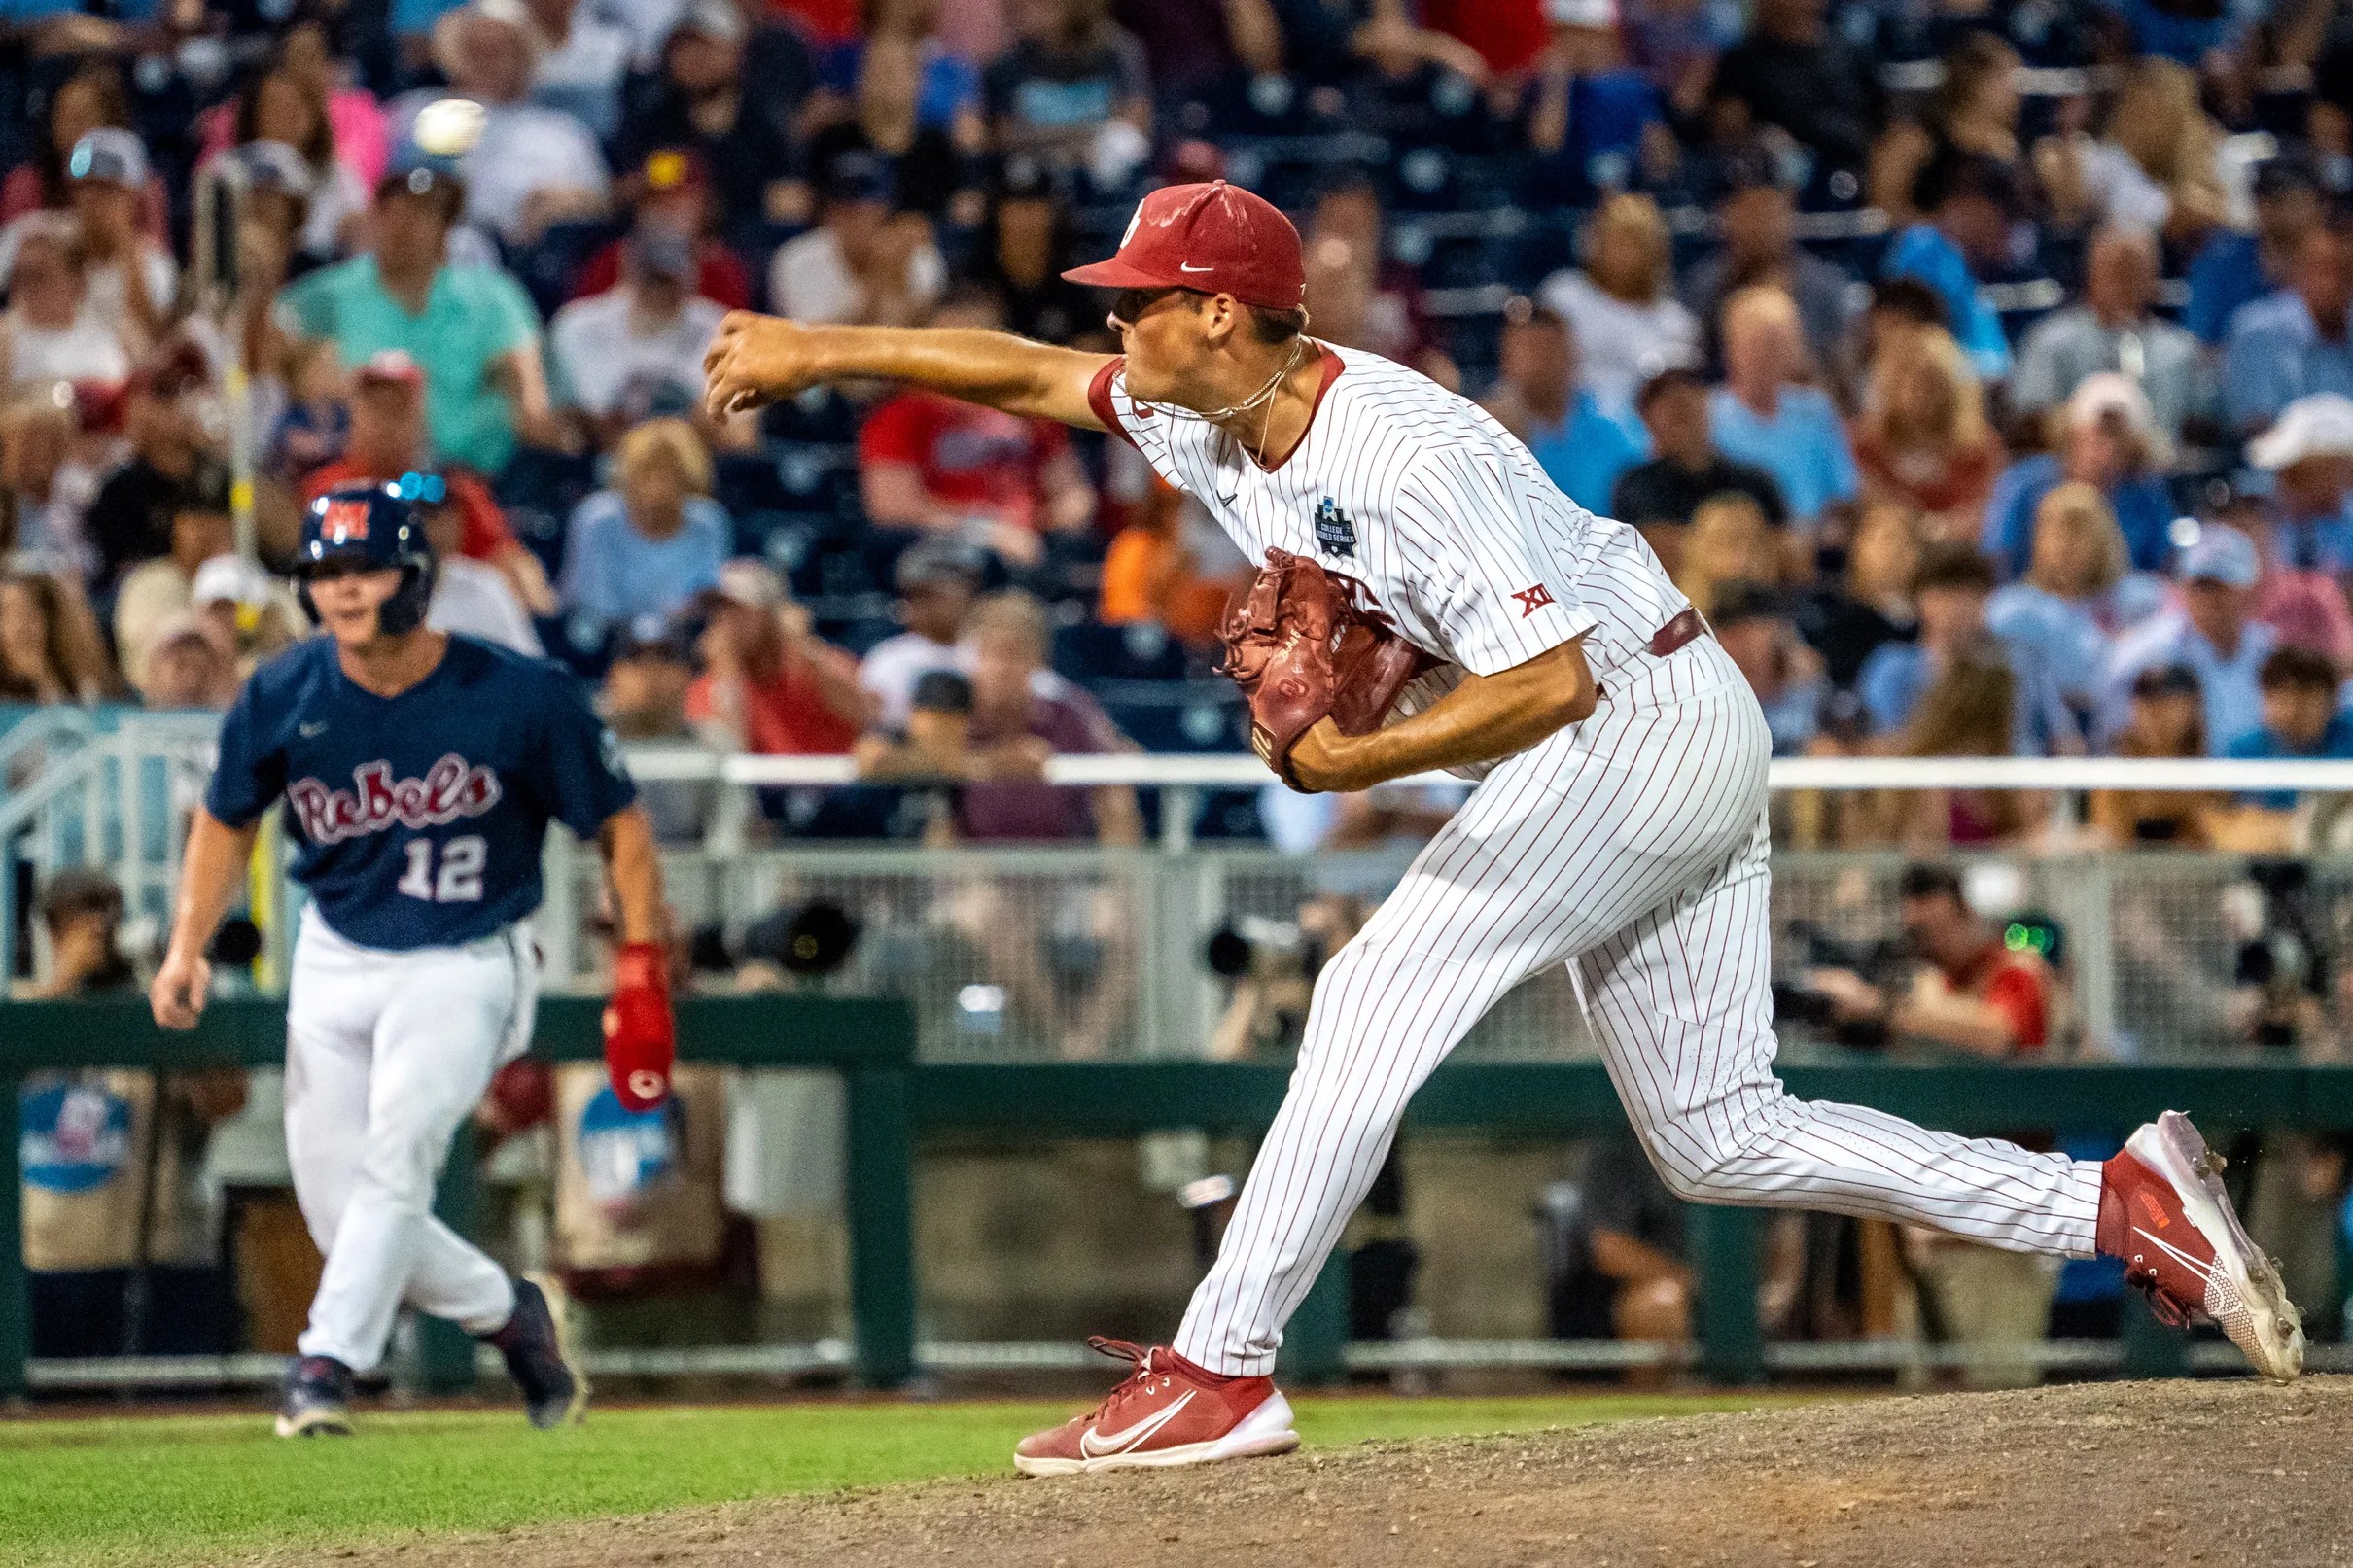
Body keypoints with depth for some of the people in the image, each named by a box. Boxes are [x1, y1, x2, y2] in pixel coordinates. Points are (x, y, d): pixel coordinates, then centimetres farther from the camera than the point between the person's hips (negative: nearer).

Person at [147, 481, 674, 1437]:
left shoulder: (521, 698, -15)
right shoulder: (281, 698, -7)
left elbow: (619, 827, -4)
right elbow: (227, 820, 10)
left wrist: (641, 974, -10)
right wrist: (187, 949, -2)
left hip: (464, 969, -4)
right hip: (333, 963, 4)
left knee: (395, 1153, -25)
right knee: (335, 1205, 3)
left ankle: (327, 1362, -28)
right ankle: (508, 1314, 25)